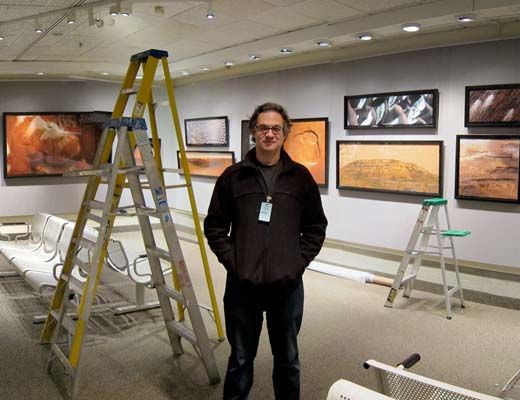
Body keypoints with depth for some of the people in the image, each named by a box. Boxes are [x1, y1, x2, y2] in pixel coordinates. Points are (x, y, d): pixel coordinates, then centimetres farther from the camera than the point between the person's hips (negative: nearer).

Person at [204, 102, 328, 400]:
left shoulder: (300, 177, 3)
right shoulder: (233, 177, 1)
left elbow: (316, 227, 8)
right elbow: (214, 227, 3)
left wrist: (300, 261, -3)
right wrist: (232, 261, -7)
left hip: (287, 285, 1)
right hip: (242, 285, 0)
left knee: (287, 359, 16)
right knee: (241, 359, 13)